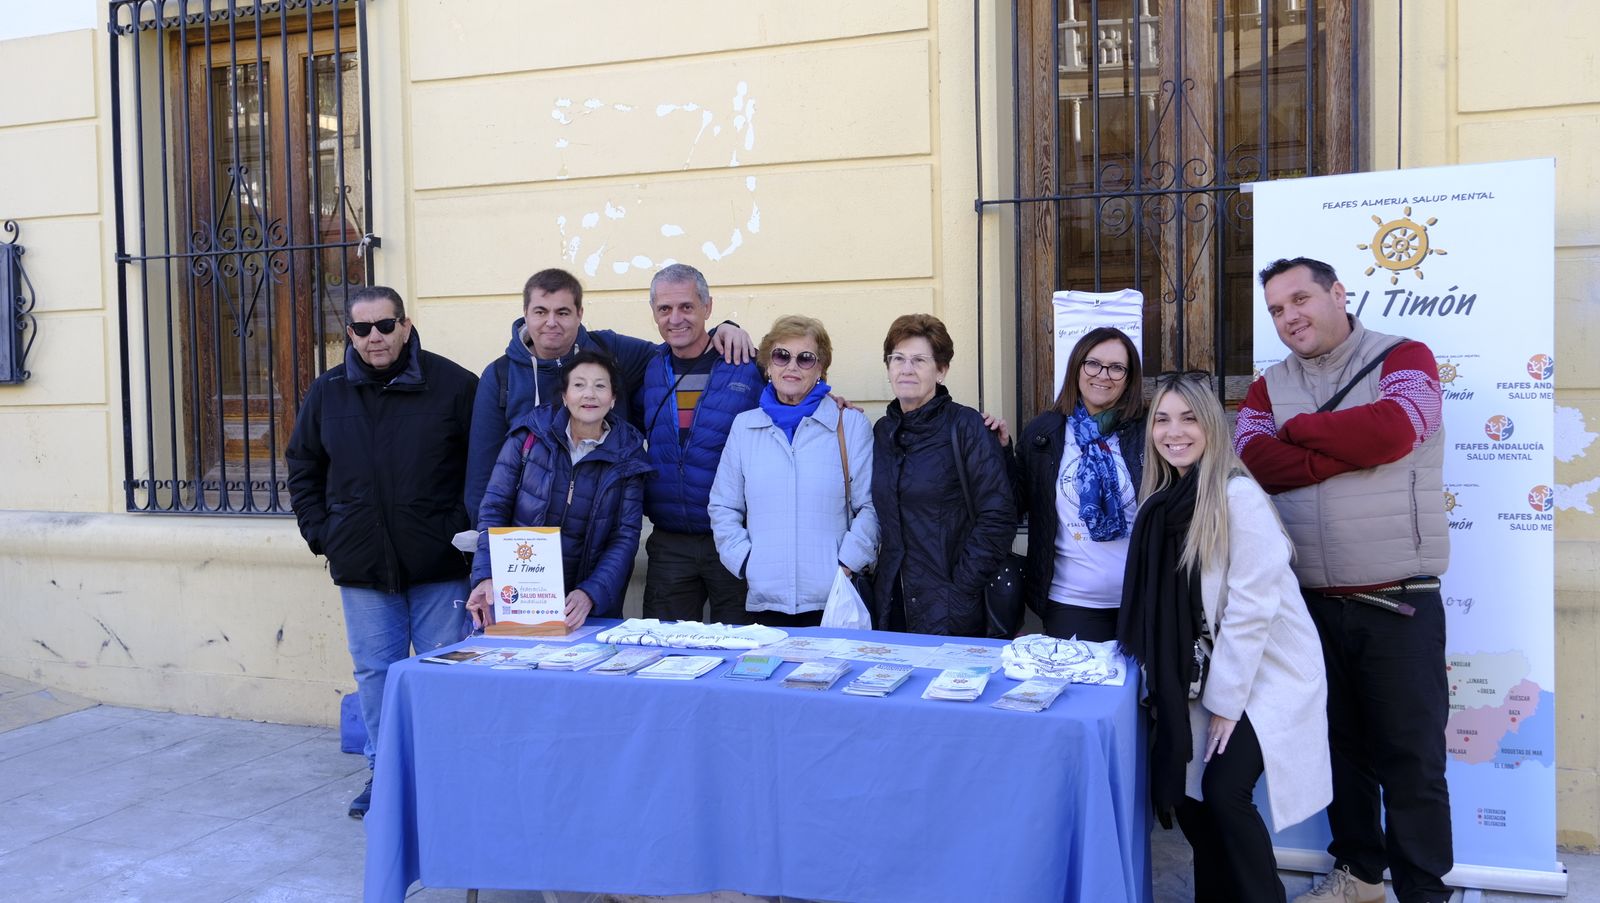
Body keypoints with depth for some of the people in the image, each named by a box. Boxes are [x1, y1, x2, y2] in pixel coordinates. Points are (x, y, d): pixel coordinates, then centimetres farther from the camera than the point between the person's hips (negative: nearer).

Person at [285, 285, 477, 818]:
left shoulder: (452, 385, -6)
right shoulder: (328, 393, 6)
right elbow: (302, 470, 17)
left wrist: (468, 527, -8)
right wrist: (320, 533, 7)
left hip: (439, 566, -3)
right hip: (361, 567, 4)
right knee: (375, 673, 12)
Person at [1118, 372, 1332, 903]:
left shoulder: (1237, 494, -19)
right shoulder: (1162, 499, 3)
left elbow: (1252, 603, -20)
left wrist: (1226, 700, -17)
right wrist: (1162, 679, 4)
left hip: (1266, 674, -6)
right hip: (1201, 677, 7)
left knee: (1224, 791, -15)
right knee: (1185, 793, 4)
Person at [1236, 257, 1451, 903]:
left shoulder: (1404, 359, -3)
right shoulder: (1269, 385, 8)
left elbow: (1391, 430, -23)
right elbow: (1254, 460, -9)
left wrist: (1300, 428, -9)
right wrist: (1351, 450, -17)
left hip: (1399, 603, -4)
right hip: (1311, 603, 4)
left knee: (1411, 757, 4)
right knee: (1340, 745, 16)